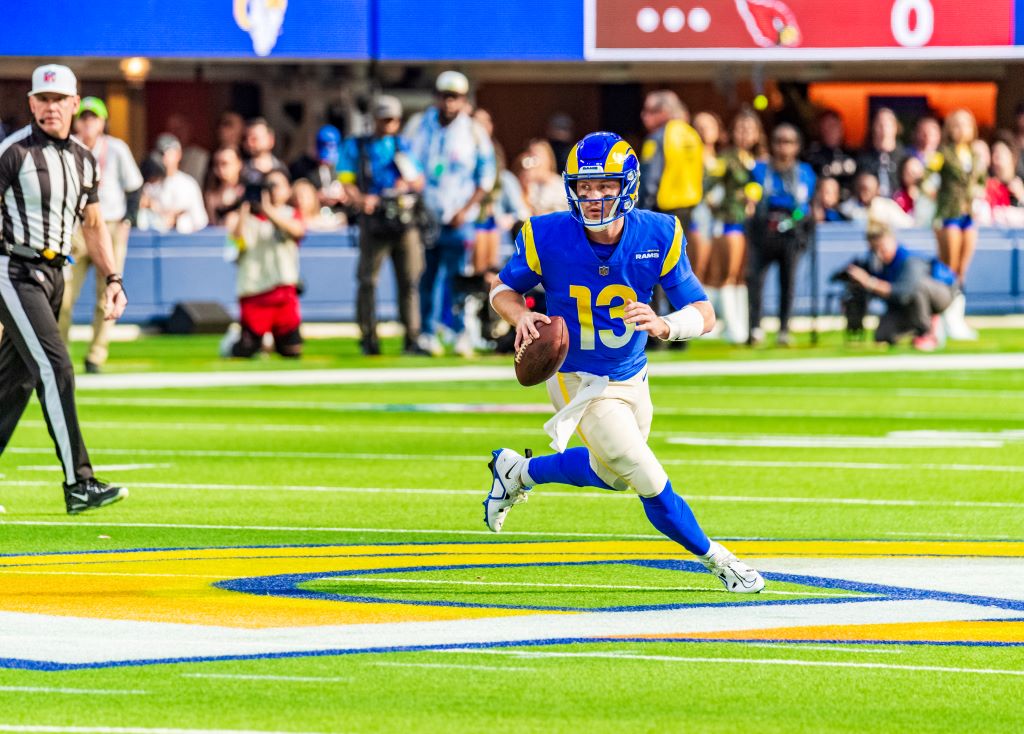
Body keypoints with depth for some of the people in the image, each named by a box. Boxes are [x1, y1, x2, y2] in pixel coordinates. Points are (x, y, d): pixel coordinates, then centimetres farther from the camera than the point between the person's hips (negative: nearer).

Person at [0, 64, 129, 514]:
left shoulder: (83, 160, 13)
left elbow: (93, 224, 22)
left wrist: (112, 279, 14)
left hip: (52, 274, 7)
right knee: (55, 369, -14)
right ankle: (79, 485, -16)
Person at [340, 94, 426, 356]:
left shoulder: (403, 145, 18)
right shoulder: (355, 147, 10)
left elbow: (420, 182, 18)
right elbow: (347, 182, 2)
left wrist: (408, 184, -4)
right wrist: (361, 199, -16)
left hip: (405, 219, 3)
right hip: (374, 219, -2)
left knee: (409, 280, 0)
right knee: (368, 280, -5)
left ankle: (412, 339, 2)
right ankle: (369, 339, 2)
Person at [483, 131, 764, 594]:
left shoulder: (657, 237, -18)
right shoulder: (548, 238, -22)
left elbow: (704, 313, -18)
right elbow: (503, 289, -5)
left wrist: (663, 325, -40)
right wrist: (520, 316, -28)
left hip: (632, 377, 5)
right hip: (579, 382, -4)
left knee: (612, 472, 28)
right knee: (651, 484, -9)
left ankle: (518, 472, 50)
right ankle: (717, 560, 15)